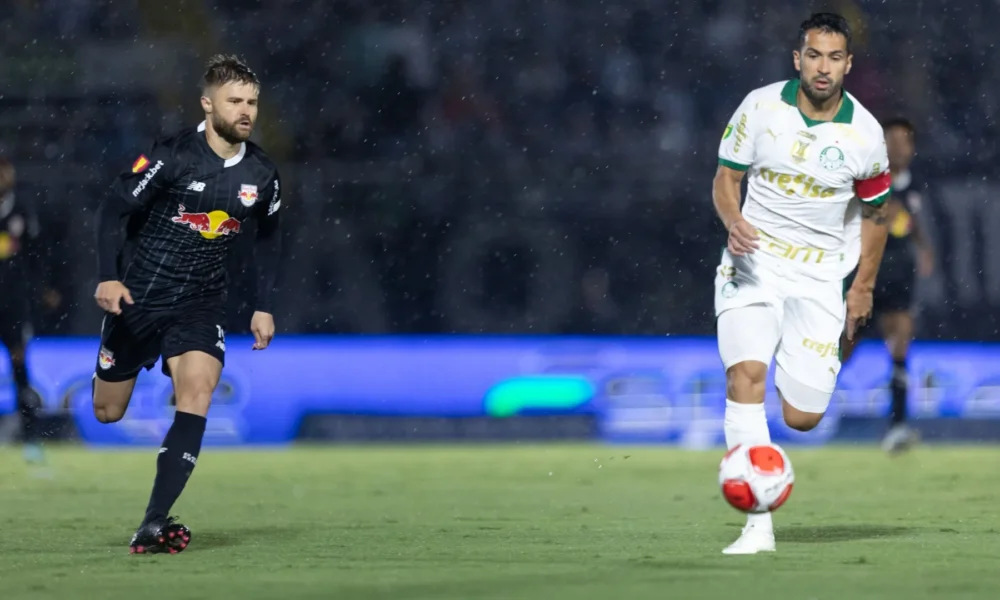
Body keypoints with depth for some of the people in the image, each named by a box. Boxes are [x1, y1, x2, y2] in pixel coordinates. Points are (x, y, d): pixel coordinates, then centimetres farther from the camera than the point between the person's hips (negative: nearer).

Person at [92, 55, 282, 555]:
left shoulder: (261, 174, -1)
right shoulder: (172, 156, -15)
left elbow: (268, 237, 17)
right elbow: (113, 209, -12)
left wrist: (264, 306, 14)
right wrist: (109, 277, -23)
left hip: (201, 305, 2)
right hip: (137, 297, -2)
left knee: (197, 396, -21)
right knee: (106, 414, 4)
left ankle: (152, 526, -23)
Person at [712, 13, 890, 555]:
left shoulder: (865, 135, -5)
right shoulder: (760, 107, -7)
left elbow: (873, 212, 10)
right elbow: (726, 178, 3)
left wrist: (864, 286, 12)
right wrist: (733, 220, -18)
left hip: (820, 276, 1)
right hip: (754, 259, -1)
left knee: (801, 419, -6)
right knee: (746, 372, -25)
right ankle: (759, 524, -26)